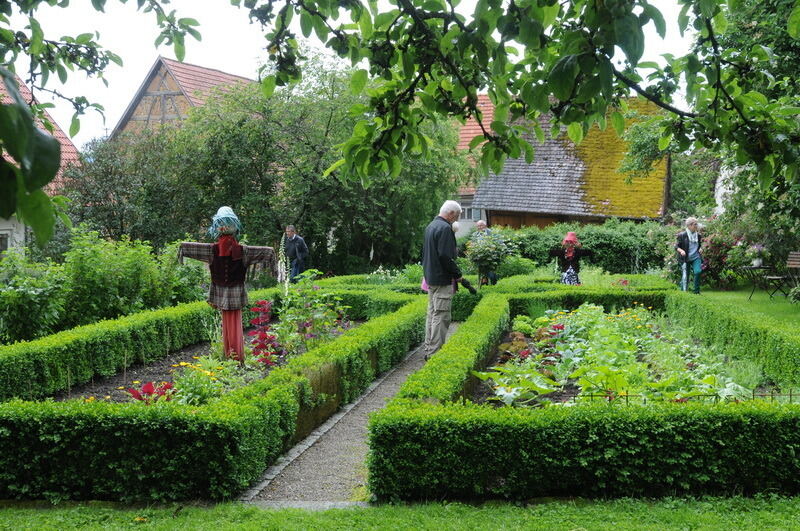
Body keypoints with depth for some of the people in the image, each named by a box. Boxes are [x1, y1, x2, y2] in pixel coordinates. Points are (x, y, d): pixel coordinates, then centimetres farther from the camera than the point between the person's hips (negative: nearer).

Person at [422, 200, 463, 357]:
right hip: (443, 279, -10)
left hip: (430, 278, 10)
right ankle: (435, 353, -7)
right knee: (441, 316, -7)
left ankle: (429, 349, 21)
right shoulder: (445, 228, -17)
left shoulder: (430, 226, 14)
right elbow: (445, 256, -23)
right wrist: (458, 274, -13)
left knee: (432, 313, 15)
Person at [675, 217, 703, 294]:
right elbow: (676, 246, -4)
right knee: (685, 277, 0)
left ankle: (696, 291, -8)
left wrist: (700, 249, 3)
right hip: (685, 259, -3)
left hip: (696, 257, 3)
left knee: (698, 272, -20)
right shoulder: (682, 235, -6)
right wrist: (681, 250, -24)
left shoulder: (698, 235, 8)